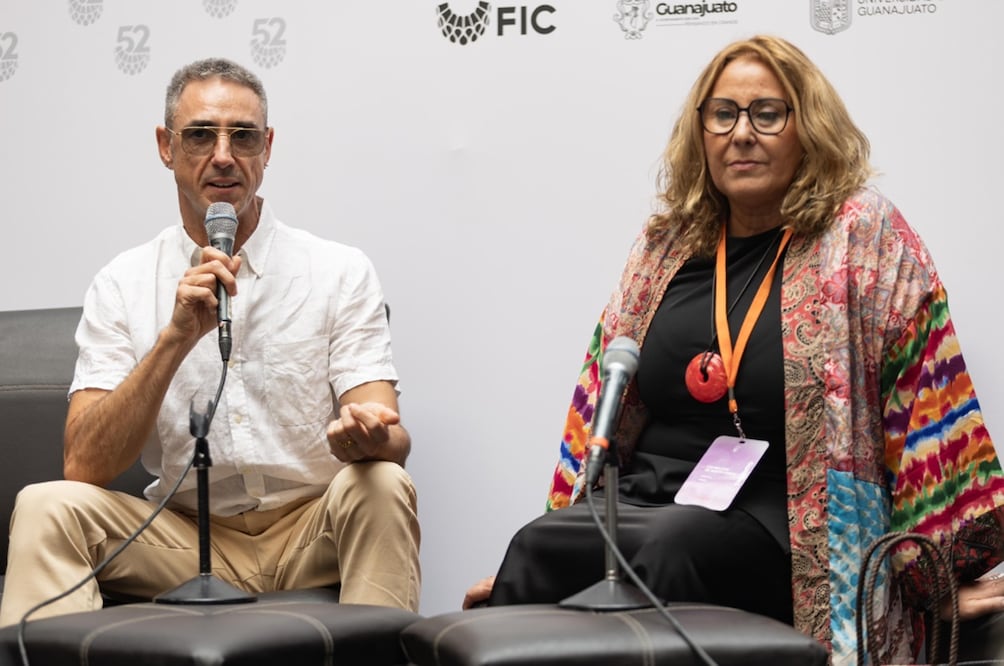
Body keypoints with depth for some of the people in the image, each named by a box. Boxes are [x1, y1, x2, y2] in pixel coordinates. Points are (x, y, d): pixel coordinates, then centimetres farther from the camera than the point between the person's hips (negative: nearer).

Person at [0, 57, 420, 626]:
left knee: (381, 486, -31)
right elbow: (85, 467, -10)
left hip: (314, 536, 0)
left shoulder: (341, 272, -1)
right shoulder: (122, 285, 1)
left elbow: (393, 442, -9)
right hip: (187, 537, 1)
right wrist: (176, 339, -21)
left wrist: (366, 435, -35)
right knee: (48, 505, -23)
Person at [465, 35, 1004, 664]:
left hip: (771, 522, -4)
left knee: (666, 545, -35)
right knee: (538, 547, -28)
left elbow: (928, 401, -3)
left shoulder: (862, 235, 1)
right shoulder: (667, 243, 15)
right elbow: (600, 405, 20)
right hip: (643, 498, 4)